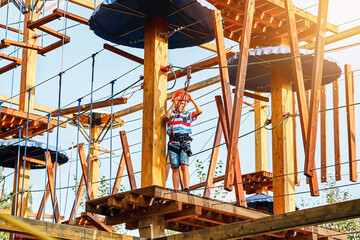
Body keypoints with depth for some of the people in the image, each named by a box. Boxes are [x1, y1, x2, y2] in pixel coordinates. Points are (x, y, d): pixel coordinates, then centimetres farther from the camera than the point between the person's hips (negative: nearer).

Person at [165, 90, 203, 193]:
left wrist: (192, 99, 5)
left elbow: (199, 111, 5)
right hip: (173, 142, 0)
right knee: (175, 168, -3)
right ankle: (176, 191, -2)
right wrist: (173, 104, -9)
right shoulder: (171, 113, 15)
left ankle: (186, 189, -23)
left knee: (184, 166, -15)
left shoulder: (188, 115, 19)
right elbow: (166, 117, -8)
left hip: (185, 142, 0)